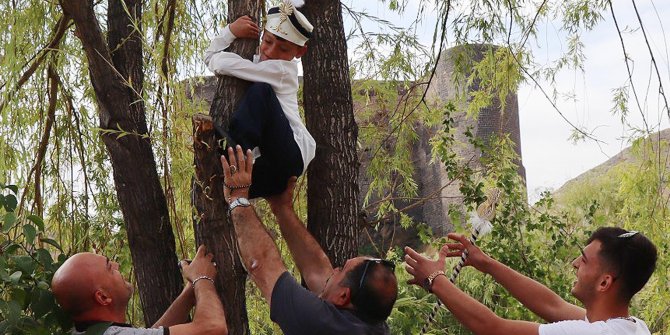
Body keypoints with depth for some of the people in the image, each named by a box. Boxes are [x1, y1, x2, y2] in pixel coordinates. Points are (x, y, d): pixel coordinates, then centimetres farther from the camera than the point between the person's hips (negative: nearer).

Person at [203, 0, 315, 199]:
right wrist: (230, 31, 0)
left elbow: (219, 64, -18)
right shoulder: (258, 62, 16)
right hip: (270, 163, 9)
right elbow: (211, 58, 14)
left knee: (260, 91, -25)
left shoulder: (282, 69, -10)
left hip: (291, 156, -9)